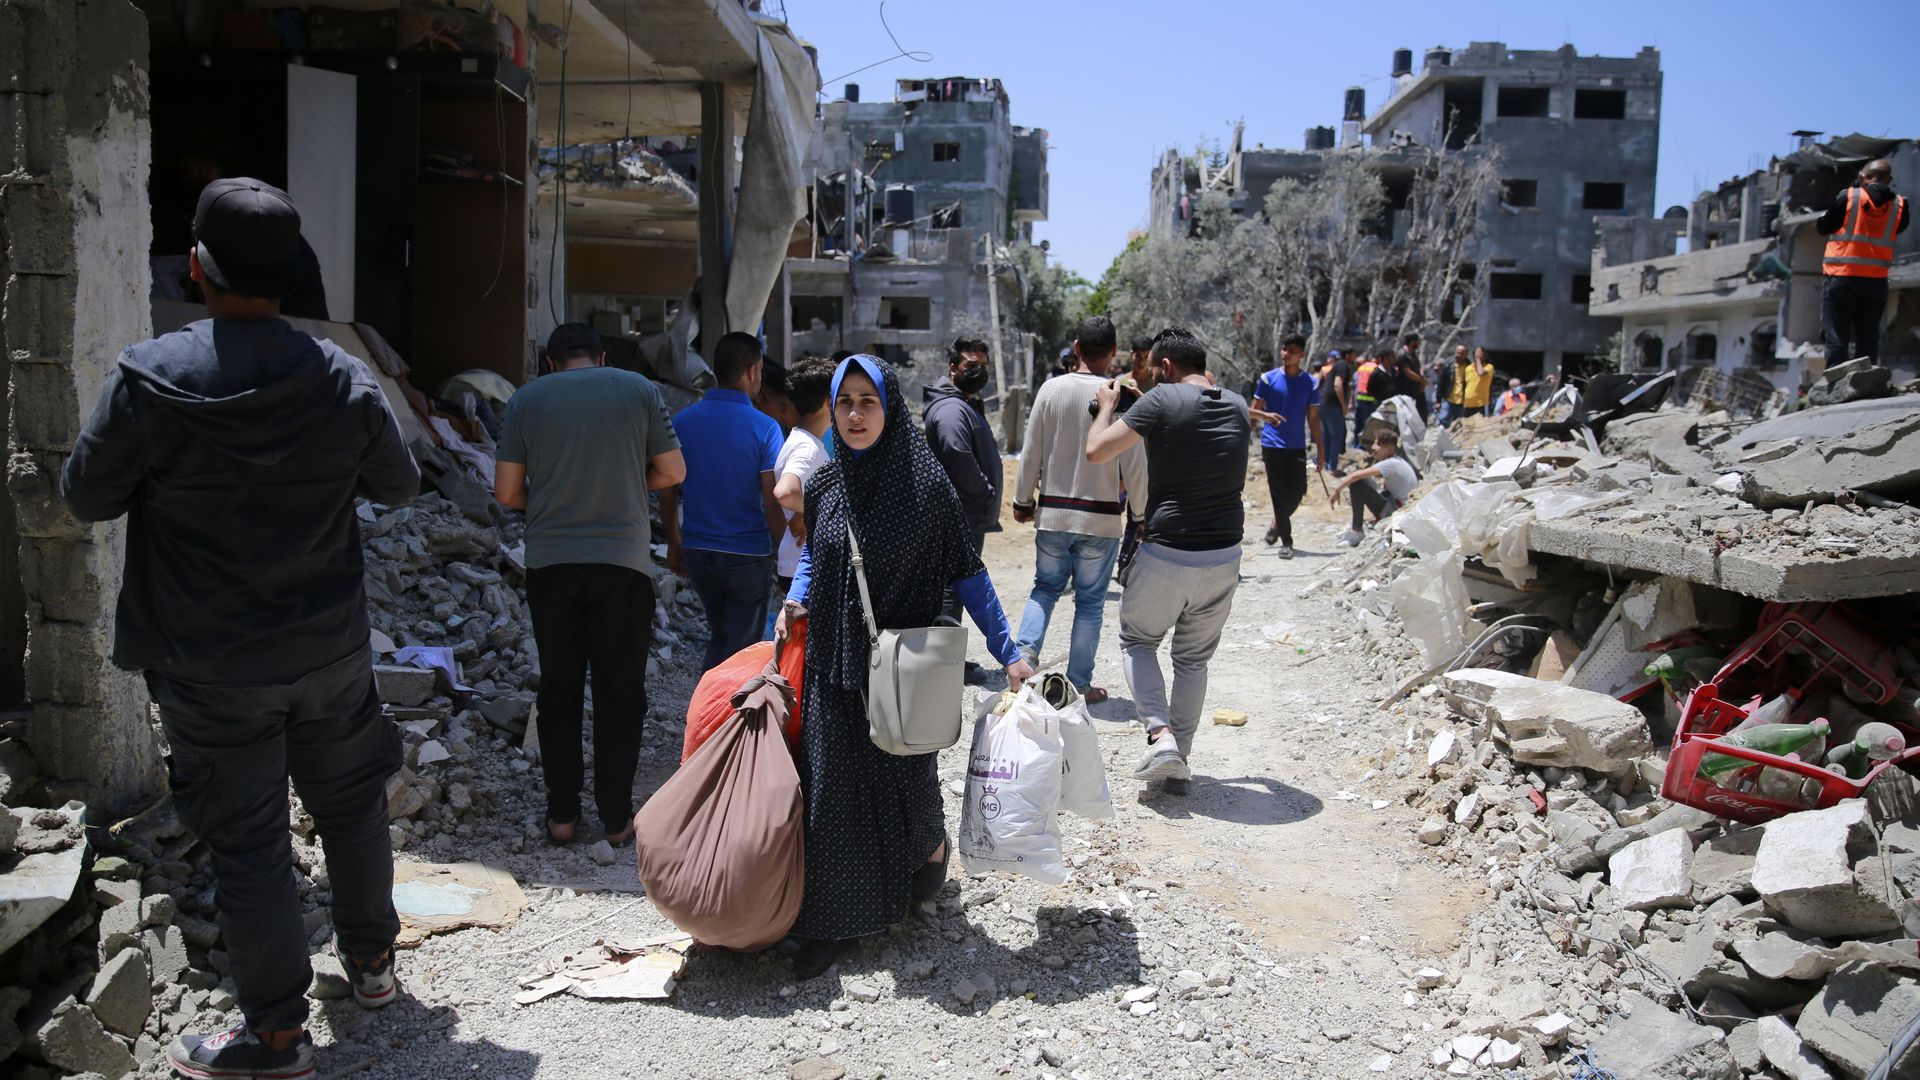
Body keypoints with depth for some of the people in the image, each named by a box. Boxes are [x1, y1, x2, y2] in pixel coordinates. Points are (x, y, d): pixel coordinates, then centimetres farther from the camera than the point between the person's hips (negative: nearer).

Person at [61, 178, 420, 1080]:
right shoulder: (344, 379, -9)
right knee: (352, 806, 21)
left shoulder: (149, 378, -17)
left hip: (211, 669, -3)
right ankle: (370, 961, 39)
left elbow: (86, 497, -5)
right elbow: (398, 484, 5)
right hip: (332, 651, 3)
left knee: (246, 843, 8)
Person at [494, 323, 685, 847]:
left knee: (559, 690, 12)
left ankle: (562, 814, 18)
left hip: (550, 563, 2)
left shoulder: (526, 399, 4)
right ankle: (616, 818, 13)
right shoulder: (638, 388, 1)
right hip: (623, 562, -1)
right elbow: (672, 471, 3)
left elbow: (507, 491, 1)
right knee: (620, 694, 8)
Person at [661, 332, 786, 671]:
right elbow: (772, 504, -14)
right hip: (748, 554, -5)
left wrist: (674, 542, 17)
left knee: (719, 637, 24)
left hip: (697, 551, 5)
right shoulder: (764, 428, -13)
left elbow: (667, 493, 5)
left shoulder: (682, 421, 1)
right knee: (742, 648, 8)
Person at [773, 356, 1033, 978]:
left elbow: (967, 574, -7)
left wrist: (1008, 652, -9)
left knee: (906, 780, 8)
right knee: (831, 787, 3)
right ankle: (831, 921, 15)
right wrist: (794, 605, 1)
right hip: (834, 665, 3)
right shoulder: (824, 485, 2)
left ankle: (932, 843, 42)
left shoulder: (924, 483, -11)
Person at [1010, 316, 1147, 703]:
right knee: (1090, 601, 8)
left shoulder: (1052, 389, -2)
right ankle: (1080, 684, 12)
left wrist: (1022, 501, 14)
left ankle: (1023, 655, -1)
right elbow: (1134, 464, -7)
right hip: (1101, 517, -2)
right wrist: (1141, 514, 4)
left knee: (1045, 588, 18)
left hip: (1052, 513, 2)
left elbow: (1031, 452, 2)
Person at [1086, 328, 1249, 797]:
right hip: (1224, 558, 5)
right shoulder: (1236, 406, 6)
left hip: (1166, 555, -5)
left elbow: (1096, 451, -11)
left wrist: (1107, 406, 6)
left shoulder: (1162, 401, -11)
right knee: (1194, 660, 18)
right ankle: (1178, 766, 20)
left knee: (1136, 641, 18)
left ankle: (1160, 733, 0)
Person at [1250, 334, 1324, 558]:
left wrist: (1320, 450, 6)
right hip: (1272, 445, -2)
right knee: (1279, 493, -1)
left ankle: (1277, 525, 25)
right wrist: (1266, 416, -16)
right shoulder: (1268, 379, -1)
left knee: (1298, 491, -1)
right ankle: (1286, 541, 6)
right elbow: (1253, 411, 4)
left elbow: (1313, 418, 8)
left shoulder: (1310, 383, 4)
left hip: (1297, 447, 2)